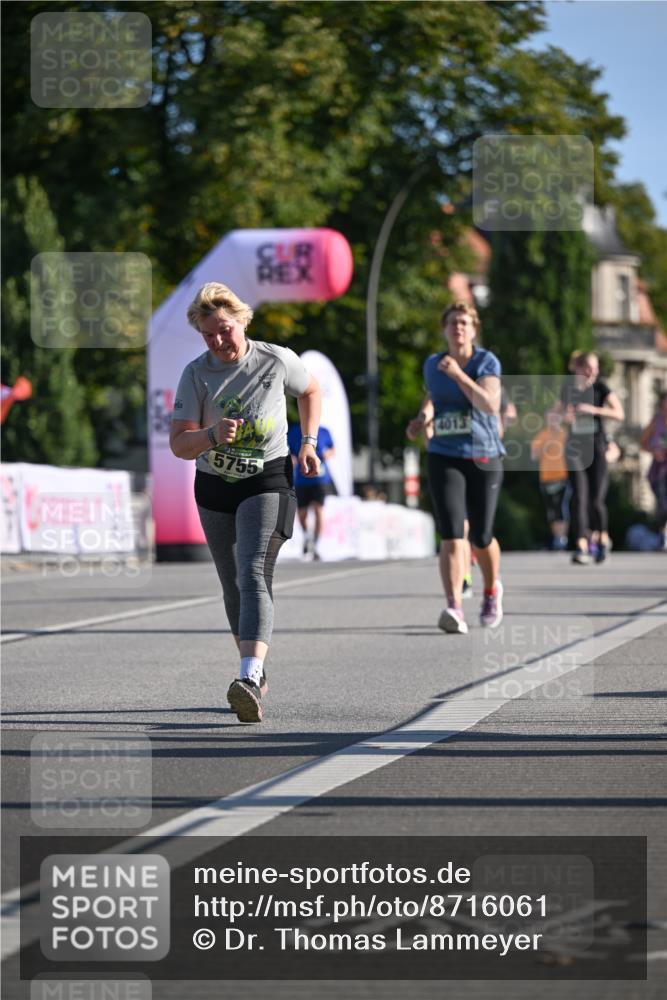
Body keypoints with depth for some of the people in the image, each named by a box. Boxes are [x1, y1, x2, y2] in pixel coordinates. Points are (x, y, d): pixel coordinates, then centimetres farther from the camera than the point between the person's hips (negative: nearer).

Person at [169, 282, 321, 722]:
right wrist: (212, 435, -32)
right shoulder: (197, 373, -8)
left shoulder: (277, 360, -9)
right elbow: (179, 444, -12)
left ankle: (250, 678, -37)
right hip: (214, 488, 4)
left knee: (253, 575, -23)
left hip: (268, 480, -4)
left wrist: (308, 442, 5)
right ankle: (258, 672, 32)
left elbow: (311, 390, 14)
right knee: (232, 586, 13)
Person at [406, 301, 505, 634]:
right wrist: (422, 418, 6)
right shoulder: (433, 365, 7)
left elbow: (491, 405, -21)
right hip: (444, 459, 2)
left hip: (483, 459, -2)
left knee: (481, 538, 6)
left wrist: (458, 374, -26)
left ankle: (492, 591, 37)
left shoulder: (487, 362, -5)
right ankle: (454, 609, -24)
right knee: (451, 535, -16)